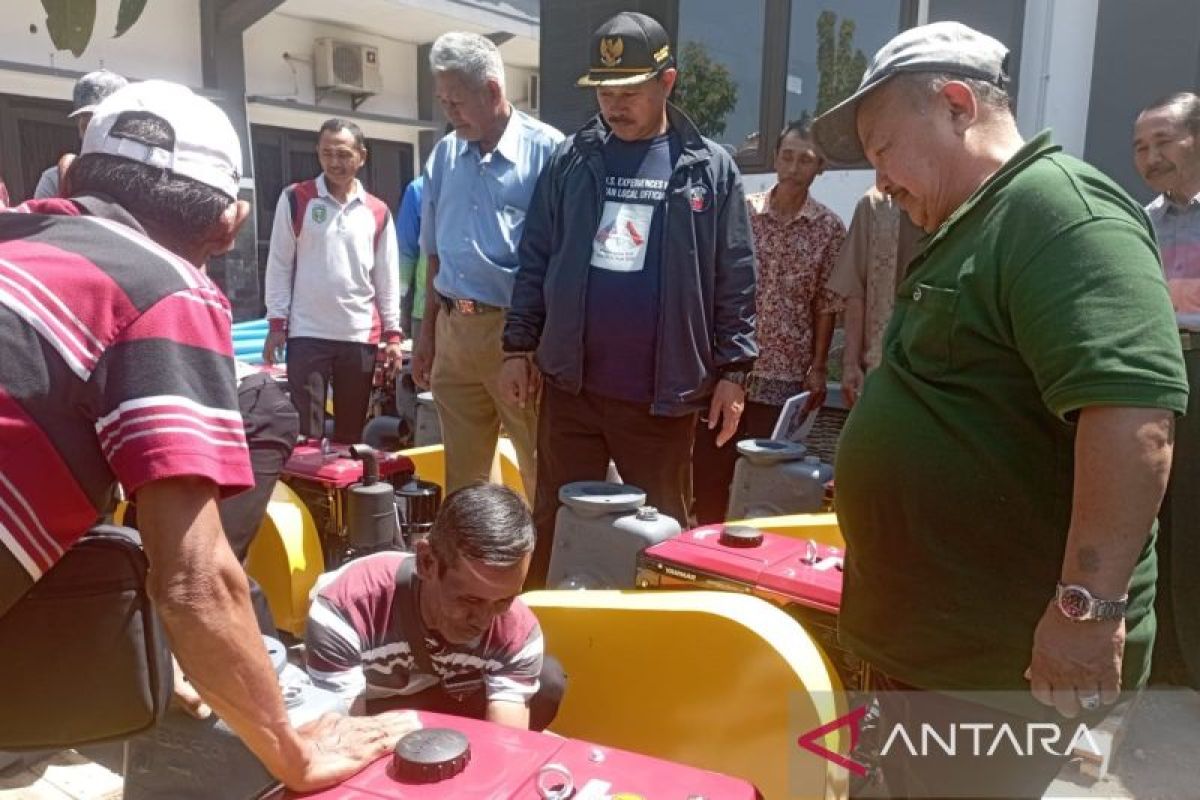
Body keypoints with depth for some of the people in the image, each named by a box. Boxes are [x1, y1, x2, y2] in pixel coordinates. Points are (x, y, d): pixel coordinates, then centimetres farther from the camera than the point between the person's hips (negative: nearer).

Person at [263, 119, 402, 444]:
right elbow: (279, 265, 2)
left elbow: (388, 278, 9)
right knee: (306, 431, -1)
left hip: (361, 336, 2)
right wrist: (276, 323, -3)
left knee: (351, 432, 10)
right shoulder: (295, 199, 1)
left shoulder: (378, 212, 6)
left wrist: (392, 333, 6)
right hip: (307, 333, -2)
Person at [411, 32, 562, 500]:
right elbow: (436, 254, 16)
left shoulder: (546, 150, -7)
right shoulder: (445, 154, 11)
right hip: (453, 329, 6)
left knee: (542, 473, 4)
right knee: (461, 472, 16)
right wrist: (427, 332, 15)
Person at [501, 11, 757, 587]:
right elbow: (536, 259, 8)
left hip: (663, 392, -1)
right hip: (571, 383, 2)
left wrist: (733, 371, -4)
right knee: (555, 524, 12)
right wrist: (519, 347, 4)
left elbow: (735, 277, 0)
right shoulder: (571, 159, 5)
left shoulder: (710, 167, -1)